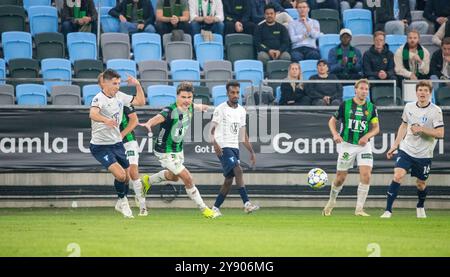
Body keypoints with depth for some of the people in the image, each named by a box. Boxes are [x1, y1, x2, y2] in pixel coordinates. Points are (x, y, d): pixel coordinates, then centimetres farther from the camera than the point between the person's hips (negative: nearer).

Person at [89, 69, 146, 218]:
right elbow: (93, 114, -40)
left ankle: (121, 205, 36)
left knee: (127, 176, 12)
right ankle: (123, 200, 8)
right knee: (120, 174, -20)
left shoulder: (120, 96, 5)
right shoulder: (99, 99, -19)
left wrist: (137, 85, 0)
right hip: (101, 146, -7)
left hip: (117, 143, 7)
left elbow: (140, 101, 14)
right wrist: (106, 120, -60)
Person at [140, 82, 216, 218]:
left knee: (173, 176, 30)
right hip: (165, 151, -9)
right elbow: (158, 118, -49)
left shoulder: (189, 107, -5)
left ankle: (147, 181, 54)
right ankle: (203, 208, 2)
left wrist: (202, 107, 44)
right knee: (187, 178, -11)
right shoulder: (170, 111, -29)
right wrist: (148, 124, -73)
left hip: (178, 149, 9)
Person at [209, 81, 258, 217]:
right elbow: (212, 129, -13)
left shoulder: (241, 111, 13)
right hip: (223, 148, -7)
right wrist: (215, 143, -31)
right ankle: (247, 204, -30)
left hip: (235, 148, 7)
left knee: (229, 180, 7)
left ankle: (215, 208, 17)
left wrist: (251, 152, 15)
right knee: (238, 170, -23)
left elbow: (243, 134, 19)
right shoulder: (220, 109, -7)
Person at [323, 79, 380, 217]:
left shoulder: (371, 107, 1)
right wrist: (335, 134, -14)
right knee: (340, 178, 5)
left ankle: (359, 208, -8)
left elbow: (376, 128, 6)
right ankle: (331, 202, 32)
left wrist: (367, 136, -13)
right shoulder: (345, 105, -5)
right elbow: (332, 121, 4)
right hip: (346, 144, -1)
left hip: (363, 144, 1)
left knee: (366, 174, -16)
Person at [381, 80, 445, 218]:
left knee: (421, 184, 11)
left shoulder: (435, 111, -10)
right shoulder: (409, 107, 3)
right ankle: (388, 210, -17)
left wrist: (421, 129, -23)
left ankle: (420, 207, 42)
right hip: (406, 150, 2)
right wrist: (395, 145, 18)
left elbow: (440, 133, -14)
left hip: (424, 155, -2)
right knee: (397, 176, -18)